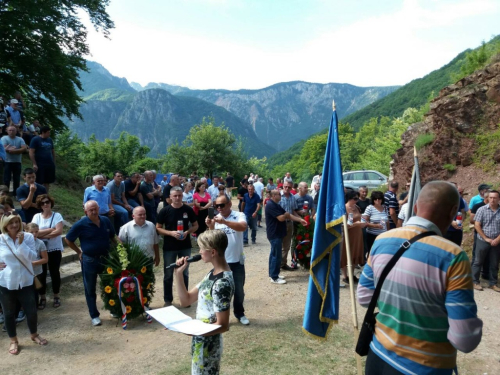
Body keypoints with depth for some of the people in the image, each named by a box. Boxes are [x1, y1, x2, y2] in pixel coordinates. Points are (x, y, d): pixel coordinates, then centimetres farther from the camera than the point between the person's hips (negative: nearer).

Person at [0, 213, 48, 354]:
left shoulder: (28, 237, -7)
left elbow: (32, 257, -15)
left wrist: (22, 243, -23)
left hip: (25, 281, 1)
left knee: (31, 311, 9)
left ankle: (34, 335, 35)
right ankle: (13, 341, 33)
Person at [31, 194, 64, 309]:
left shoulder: (57, 215, -5)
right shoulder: (36, 217, 0)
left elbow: (59, 231, -16)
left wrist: (42, 235, -16)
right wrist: (51, 229, -16)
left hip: (55, 249, -1)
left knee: (54, 272, 8)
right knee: (41, 273, 7)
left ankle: (56, 296, 22)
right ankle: (42, 298, 21)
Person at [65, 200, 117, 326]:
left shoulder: (106, 221, -1)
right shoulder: (81, 224, -12)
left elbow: (112, 236, 13)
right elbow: (68, 240, -1)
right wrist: (79, 252, -2)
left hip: (106, 258, 3)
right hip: (89, 260, -3)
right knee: (90, 289, 8)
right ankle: (94, 316, 20)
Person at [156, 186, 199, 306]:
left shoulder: (188, 210, -3)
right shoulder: (165, 210, -7)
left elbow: (195, 226, 5)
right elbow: (158, 228, -3)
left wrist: (187, 232, -14)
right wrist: (171, 233, -19)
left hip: (185, 246, 1)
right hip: (169, 247, -1)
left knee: (184, 273, 13)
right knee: (168, 274, 8)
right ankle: (168, 300, 22)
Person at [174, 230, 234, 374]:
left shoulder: (222, 283, -26)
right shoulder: (212, 274, 2)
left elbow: (223, 325, -25)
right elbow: (186, 300, 5)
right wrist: (179, 274, -6)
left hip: (208, 345, -9)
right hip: (201, 342, 9)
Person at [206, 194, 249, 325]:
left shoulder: (239, 215, -10)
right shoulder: (215, 218, -2)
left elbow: (243, 227, -32)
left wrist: (224, 222, -43)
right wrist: (210, 227, -25)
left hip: (237, 261, -1)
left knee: (239, 289, 13)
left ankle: (239, 313, 34)